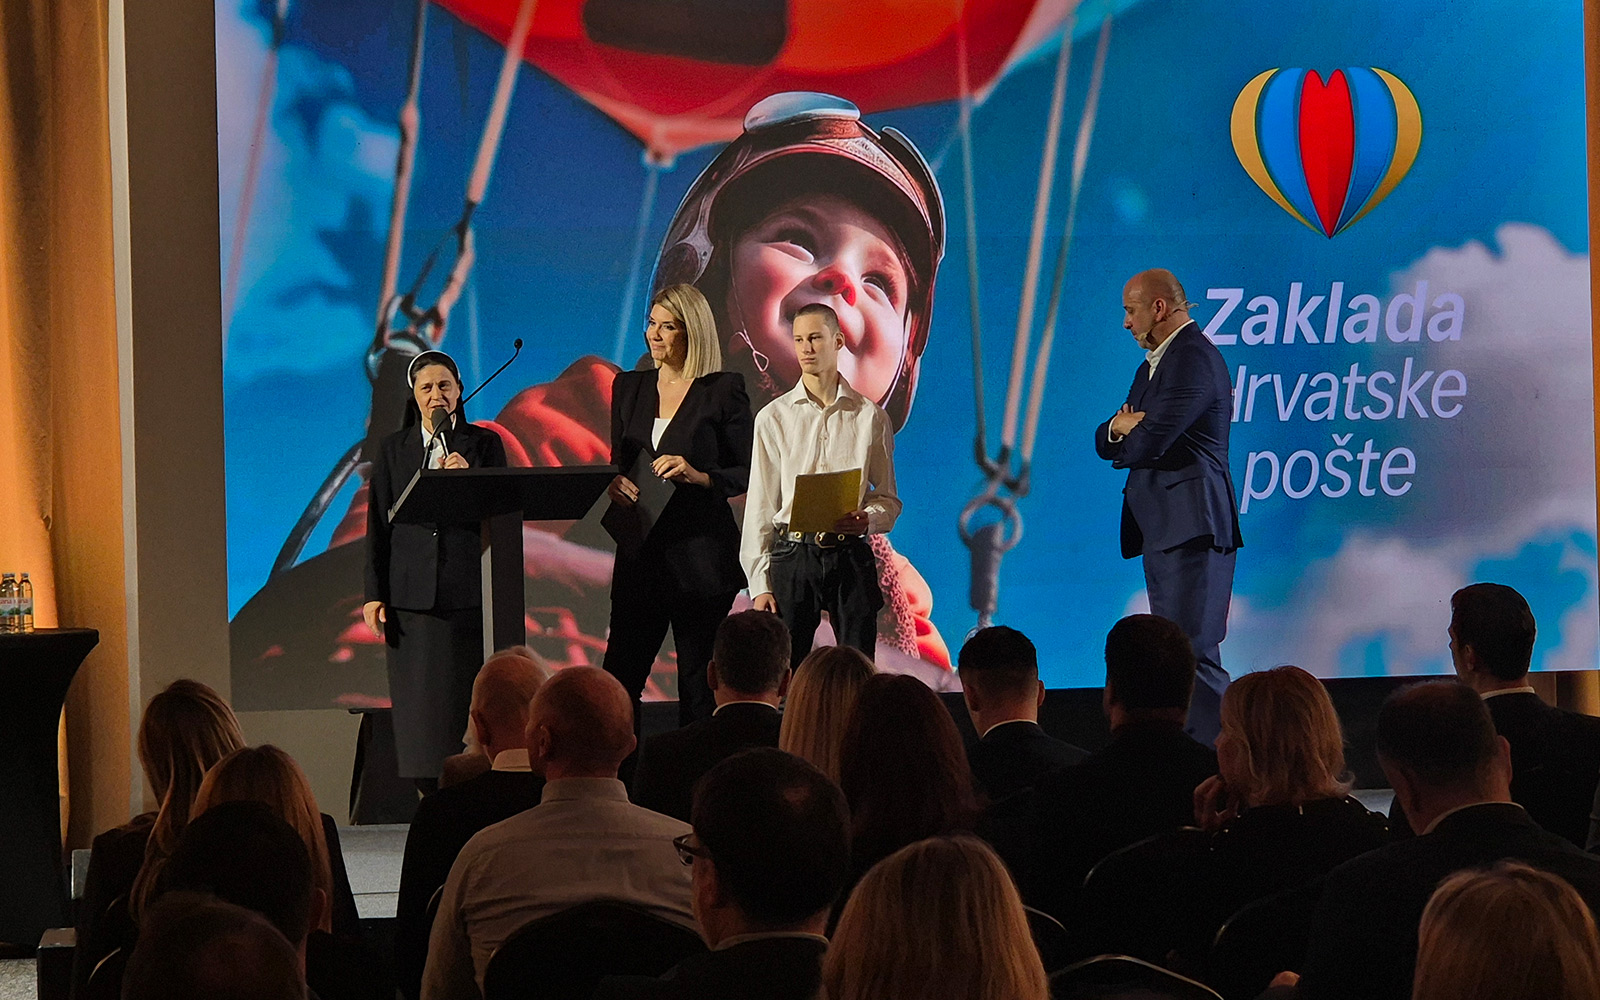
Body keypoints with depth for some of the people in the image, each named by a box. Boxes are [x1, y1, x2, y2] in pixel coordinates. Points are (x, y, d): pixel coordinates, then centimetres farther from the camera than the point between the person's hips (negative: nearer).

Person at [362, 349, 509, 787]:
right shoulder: (394, 449, 13)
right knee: (420, 701, -1)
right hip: (412, 594, 1)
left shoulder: (484, 444, 9)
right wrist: (374, 594, 3)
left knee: (469, 699, -4)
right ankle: (432, 796, 2)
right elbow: (378, 524, 10)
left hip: (469, 591, -1)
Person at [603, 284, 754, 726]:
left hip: (700, 552, -5)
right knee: (619, 676, 0)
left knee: (697, 681, -2)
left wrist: (698, 476, -18)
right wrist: (616, 484, -2)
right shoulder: (629, 387, 15)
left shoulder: (723, 389, -1)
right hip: (640, 549, 5)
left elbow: (749, 473, -2)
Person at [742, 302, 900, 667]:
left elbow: (889, 500, 11)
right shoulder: (773, 418, 6)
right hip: (793, 555, 0)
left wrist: (867, 519, -14)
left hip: (851, 555, 0)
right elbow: (759, 507, 5)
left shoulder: (870, 417, 7)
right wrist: (759, 584, -2)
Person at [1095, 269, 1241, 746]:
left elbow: (1149, 442, -20)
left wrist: (1127, 435, 4)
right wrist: (1120, 428, -4)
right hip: (1163, 529, 11)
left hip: (1190, 527, -11)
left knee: (1191, 651, -15)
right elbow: (1106, 441, 21)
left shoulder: (1194, 357, -12)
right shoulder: (1153, 364, 22)